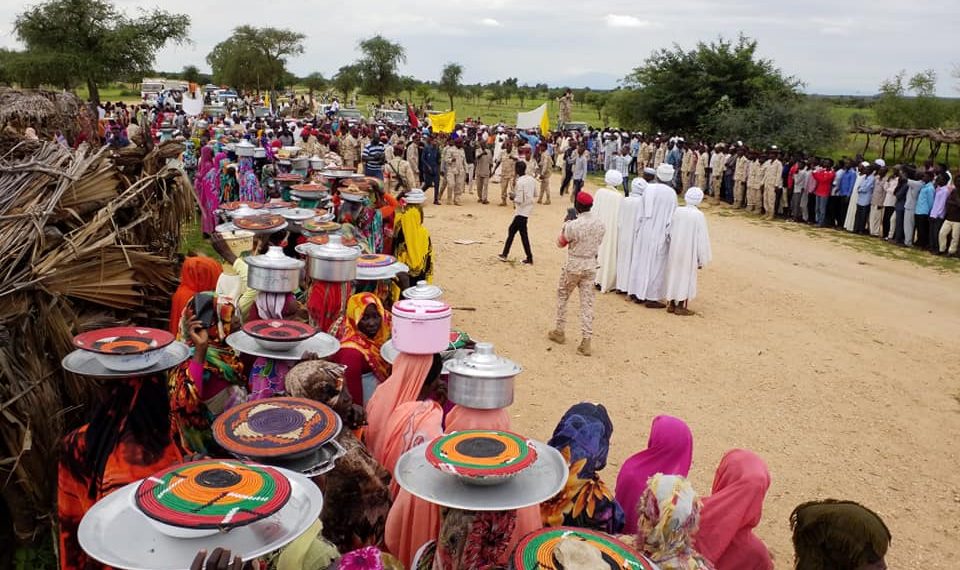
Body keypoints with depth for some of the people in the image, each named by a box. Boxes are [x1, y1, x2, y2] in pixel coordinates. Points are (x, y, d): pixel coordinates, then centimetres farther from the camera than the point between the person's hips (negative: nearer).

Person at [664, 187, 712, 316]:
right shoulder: (698, 215, -14)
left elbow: (670, 232, 1)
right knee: (686, 277, 6)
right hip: (689, 252, -4)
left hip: (675, 251, 4)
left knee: (674, 274, 14)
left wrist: (674, 245, 14)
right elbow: (702, 238, -10)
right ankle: (680, 307, 10)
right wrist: (702, 259, -3)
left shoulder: (676, 211, -5)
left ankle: (672, 304, 20)